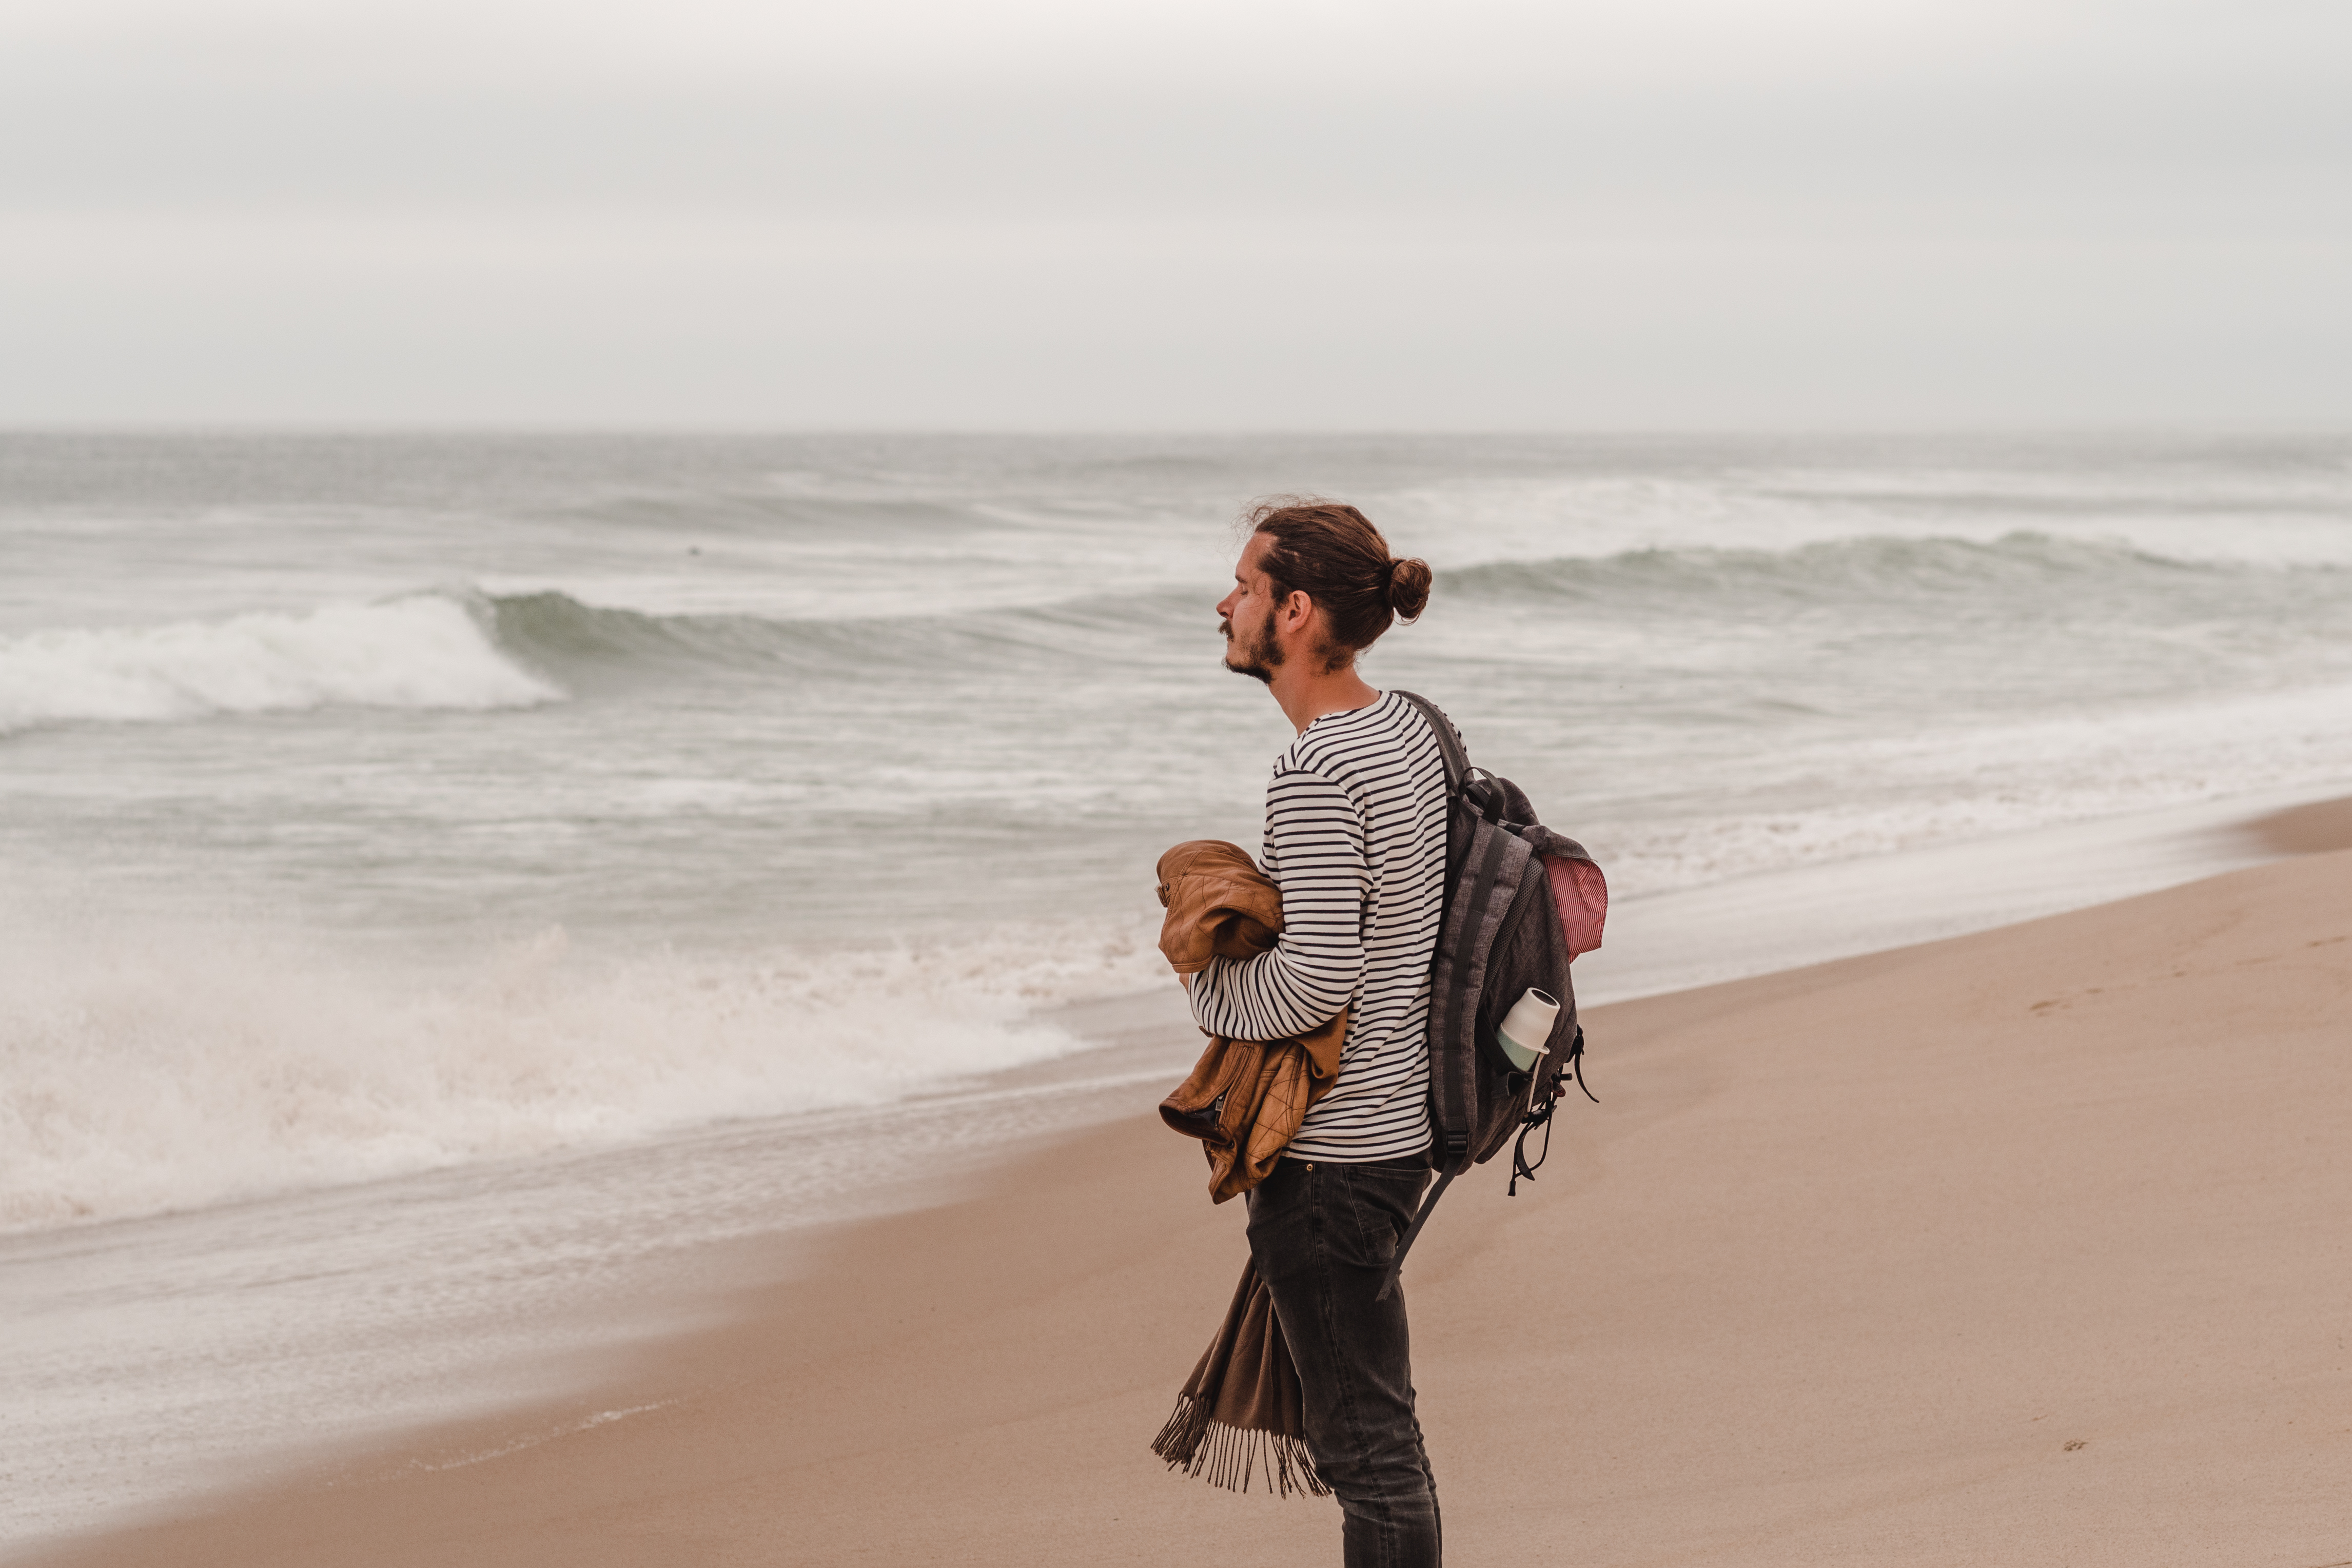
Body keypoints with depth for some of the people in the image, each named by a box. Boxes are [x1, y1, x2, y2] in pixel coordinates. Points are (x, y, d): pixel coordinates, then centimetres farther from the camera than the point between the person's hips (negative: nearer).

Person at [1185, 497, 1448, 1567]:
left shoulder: (1316, 774, -21)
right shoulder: (1406, 727, 8)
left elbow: (1315, 980, -26)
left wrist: (1208, 984, -8)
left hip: (1328, 1151, -10)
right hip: (1395, 1117, 10)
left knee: (1365, 1440, -2)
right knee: (1373, 1421, 20)